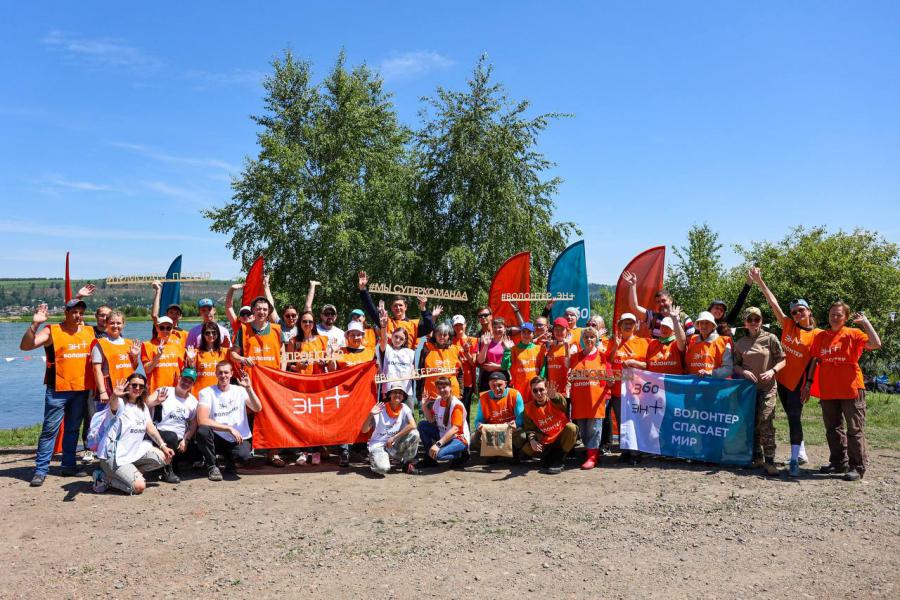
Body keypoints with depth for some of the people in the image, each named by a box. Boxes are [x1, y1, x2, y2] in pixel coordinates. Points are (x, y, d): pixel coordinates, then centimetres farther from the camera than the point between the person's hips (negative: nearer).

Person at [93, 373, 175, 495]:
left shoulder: (143, 406, 12)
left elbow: (150, 428, 7)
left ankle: (126, 473, 2)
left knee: (164, 457, -7)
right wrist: (114, 396, -61)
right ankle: (106, 478, 1)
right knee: (139, 487, -21)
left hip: (135, 451, 8)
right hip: (114, 455, -8)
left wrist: (163, 446, -4)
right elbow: (113, 405, -37)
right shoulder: (120, 403, -12)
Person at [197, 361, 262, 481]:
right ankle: (212, 466, -5)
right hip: (217, 439, -1)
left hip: (238, 439, 1)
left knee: (243, 455, -31)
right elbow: (202, 420, -18)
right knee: (202, 431, -32)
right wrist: (229, 428, -20)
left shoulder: (240, 390, 2)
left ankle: (230, 459, 11)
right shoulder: (206, 392, -5)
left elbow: (257, 409, -11)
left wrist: (248, 388, -23)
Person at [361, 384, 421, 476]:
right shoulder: (380, 409, -6)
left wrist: (394, 438, -19)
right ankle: (374, 459, 7)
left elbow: (412, 425, -19)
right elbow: (364, 430, -7)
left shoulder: (404, 409, -2)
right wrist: (370, 414, -23)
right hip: (378, 445, -3)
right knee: (383, 468, -32)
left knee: (414, 433, -23)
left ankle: (406, 463, 0)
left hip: (395, 446, 3)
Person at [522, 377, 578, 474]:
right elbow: (529, 428, -3)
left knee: (571, 428, -33)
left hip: (561, 438, -1)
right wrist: (532, 440, -26)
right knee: (526, 449, -25)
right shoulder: (529, 407, -4)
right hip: (545, 442, 2)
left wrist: (554, 396, -63)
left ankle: (559, 460, -16)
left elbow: (563, 403, -38)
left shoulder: (554, 400, -12)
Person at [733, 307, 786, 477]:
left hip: (767, 387, -3)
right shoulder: (740, 343, 8)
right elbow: (735, 365, 10)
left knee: (766, 424, -13)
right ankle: (757, 457, 19)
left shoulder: (770, 339, 0)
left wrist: (772, 371, -16)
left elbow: (782, 360, 1)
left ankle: (769, 461, -9)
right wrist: (744, 371, -10)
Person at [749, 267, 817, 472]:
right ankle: (801, 453, 28)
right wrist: (759, 281, -7)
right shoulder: (788, 325, 4)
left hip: (798, 381, -5)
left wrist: (809, 385, -11)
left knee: (794, 417, -10)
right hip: (782, 379, 5)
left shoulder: (817, 334, -5)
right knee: (792, 417, 14)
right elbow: (773, 303, -1)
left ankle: (794, 460, -8)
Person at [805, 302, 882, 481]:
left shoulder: (853, 334, -3)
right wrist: (808, 383, 10)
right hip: (827, 392, 5)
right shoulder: (821, 337, 9)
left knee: (855, 430, 0)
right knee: (833, 429, 14)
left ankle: (857, 467, 7)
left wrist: (865, 322, -15)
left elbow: (876, 344, -19)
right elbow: (815, 361, 13)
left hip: (851, 390, -5)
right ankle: (838, 462, 27)